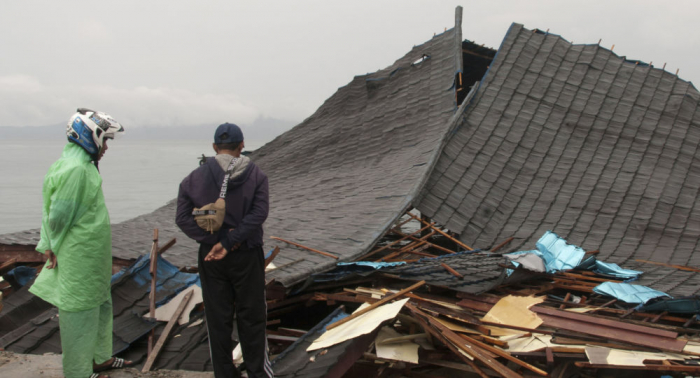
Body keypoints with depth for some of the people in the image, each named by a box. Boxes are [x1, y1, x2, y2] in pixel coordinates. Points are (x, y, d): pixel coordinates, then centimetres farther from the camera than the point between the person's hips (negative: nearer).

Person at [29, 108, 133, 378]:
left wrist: (49, 245, 8)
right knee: (80, 314, 3)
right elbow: (58, 214, -20)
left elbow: (51, 212, 12)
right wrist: (54, 248, -6)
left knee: (101, 305, 22)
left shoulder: (84, 165, 10)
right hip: (80, 259, -10)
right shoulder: (75, 169, -22)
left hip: (93, 259, 10)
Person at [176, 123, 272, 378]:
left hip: (211, 258, 1)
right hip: (247, 256, -1)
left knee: (218, 318, 10)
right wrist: (229, 242, -18)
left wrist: (213, 237, -13)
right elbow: (259, 213, -17)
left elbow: (183, 218, -11)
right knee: (251, 317, 10)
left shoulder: (194, 178, -3)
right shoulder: (256, 175, -6)